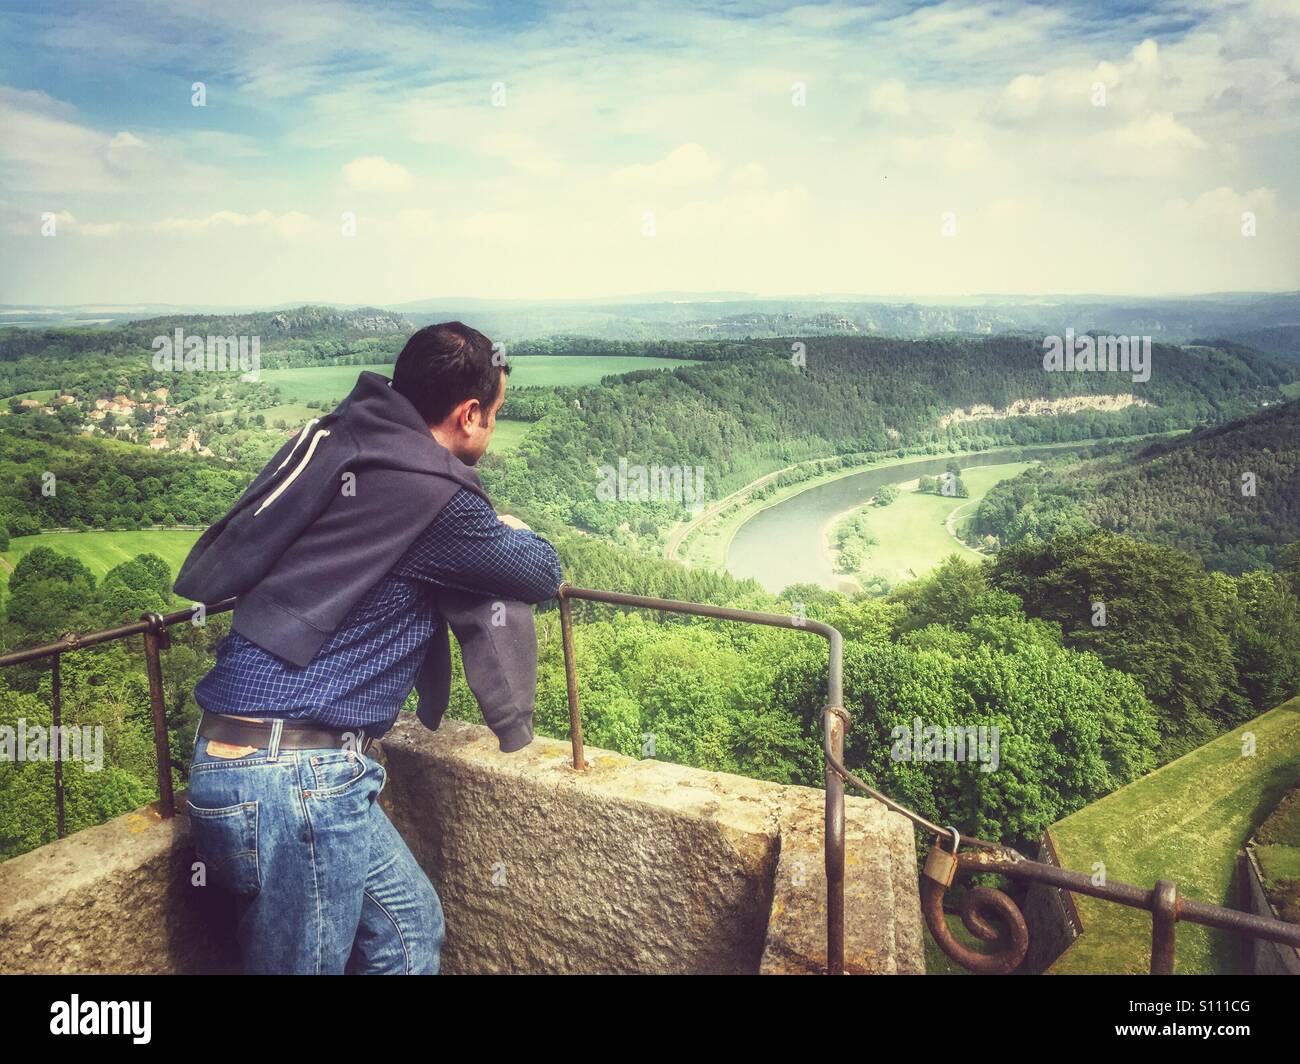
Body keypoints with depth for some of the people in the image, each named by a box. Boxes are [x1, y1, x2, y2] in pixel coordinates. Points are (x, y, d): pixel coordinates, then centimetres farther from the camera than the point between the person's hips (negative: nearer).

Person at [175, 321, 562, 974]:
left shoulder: (339, 442, 8)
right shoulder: (436, 496, -15)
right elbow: (541, 573, 0)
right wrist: (514, 533, 24)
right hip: (292, 776, -9)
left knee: (412, 931, 17)